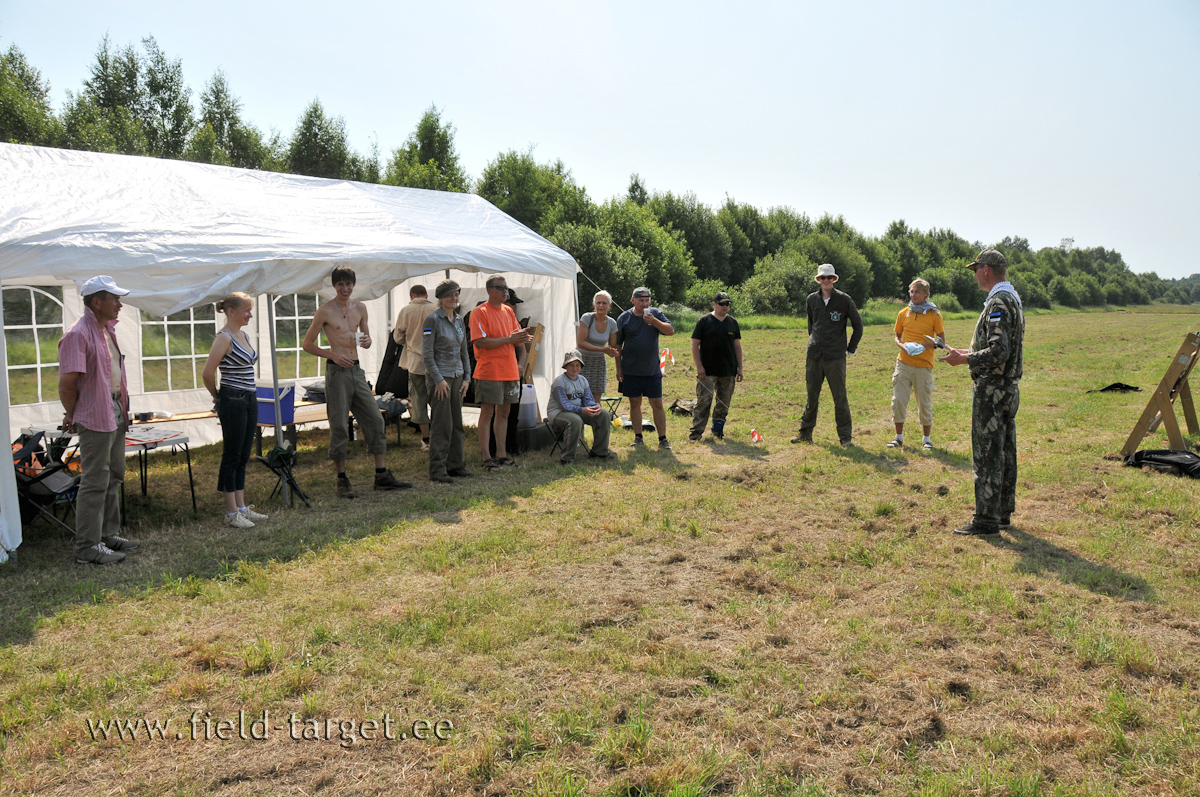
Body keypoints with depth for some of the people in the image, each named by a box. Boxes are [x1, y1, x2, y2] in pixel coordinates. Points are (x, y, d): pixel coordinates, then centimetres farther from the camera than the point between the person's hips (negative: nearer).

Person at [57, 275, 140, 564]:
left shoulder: (108, 329, 12)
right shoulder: (78, 334, -18)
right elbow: (67, 382, -20)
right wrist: (72, 415, -8)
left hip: (116, 413, 10)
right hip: (95, 419, -10)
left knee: (113, 477, 17)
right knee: (95, 482, -4)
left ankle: (108, 535, 28)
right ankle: (88, 547, 5)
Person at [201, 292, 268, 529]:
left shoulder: (243, 335, 13)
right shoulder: (224, 338, -14)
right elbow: (208, 373, -18)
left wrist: (251, 397, 17)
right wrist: (217, 397, -2)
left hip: (250, 400, 8)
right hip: (233, 401, -8)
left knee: (243, 456, 12)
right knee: (232, 457, -1)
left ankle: (242, 507, 20)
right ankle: (231, 513, 7)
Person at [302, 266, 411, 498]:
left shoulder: (360, 308, 11)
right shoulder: (325, 311, -5)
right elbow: (307, 344, -2)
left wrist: (367, 341, -3)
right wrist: (333, 355, -15)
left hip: (356, 370, 6)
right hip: (337, 371, -6)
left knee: (375, 419, 4)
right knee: (339, 425, -2)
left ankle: (382, 475, 10)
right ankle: (342, 479, 8)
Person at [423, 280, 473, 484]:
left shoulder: (459, 320, 13)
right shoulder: (433, 319, -8)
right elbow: (427, 353, -12)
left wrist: (467, 376, 10)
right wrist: (438, 379, -15)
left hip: (457, 376, 7)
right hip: (440, 377, -7)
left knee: (457, 423, 9)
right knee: (442, 424, -7)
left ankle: (455, 464, 18)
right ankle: (437, 470, -1)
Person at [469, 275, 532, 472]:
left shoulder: (508, 311, 15)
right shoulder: (479, 312, -7)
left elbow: (517, 339, 20)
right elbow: (479, 342, -17)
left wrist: (522, 338, -4)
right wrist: (508, 339, -18)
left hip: (510, 371, 7)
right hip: (489, 372, -7)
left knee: (504, 412, 11)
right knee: (487, 412, -3)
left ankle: (501, 453, 18)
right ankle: (485, 456, 2)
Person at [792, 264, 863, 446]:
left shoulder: (844, 300, -1)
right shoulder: (812, 299, 10)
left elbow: (858, 324, 6)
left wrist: (851, 348, 5)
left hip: (835, 356, -3)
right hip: (814, 355, 4)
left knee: (840, 397, -1)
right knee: (811, 396, 10)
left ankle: (845, 436, 8)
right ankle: (805, 433, 19)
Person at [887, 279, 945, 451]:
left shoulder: (934, 314, 0)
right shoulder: (903, 313, 8)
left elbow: (941, 340, 2)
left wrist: (925, 345, -16)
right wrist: (902, 346, -6)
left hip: (924, 365, -2)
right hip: (904, 363, 3)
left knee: (925, 403, 4)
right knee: (898, 400, 1)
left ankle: (927, 439, 17)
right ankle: (899, 437, 14)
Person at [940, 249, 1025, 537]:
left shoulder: (998, 303, -18)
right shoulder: (1013, 299, 15)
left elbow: (998, 352, -26)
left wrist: (963, 359, -17)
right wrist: (967, 352, 22)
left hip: (992, 390, -10)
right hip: (1010, 387, 10)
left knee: (986, 454, -6)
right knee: (1005, 452, 14)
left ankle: (987, 519, -1)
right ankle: (1003, 513, 23)